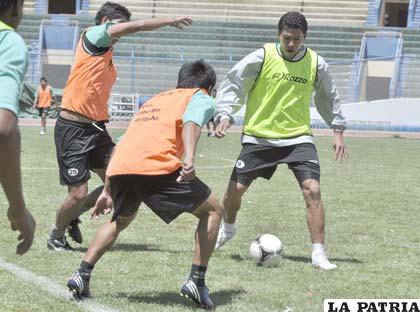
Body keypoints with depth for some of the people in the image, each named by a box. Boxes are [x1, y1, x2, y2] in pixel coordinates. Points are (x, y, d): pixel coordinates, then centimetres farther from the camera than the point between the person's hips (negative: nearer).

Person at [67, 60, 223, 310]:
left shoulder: (155, 100, 37)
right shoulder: (201, 98, 18)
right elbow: (190, 122, -8)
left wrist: (108, 192, 36)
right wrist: (189, 158, -25)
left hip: (119, 167, 6)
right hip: (156, 167, -6)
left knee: (120, 220, 34)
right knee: (213, 210, 11)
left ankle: (82, 275, 21)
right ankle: (197, 281, 3)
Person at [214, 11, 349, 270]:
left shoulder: (316, 64, -2)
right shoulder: (261, 57, -10)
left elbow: (328, 97, 15)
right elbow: (232, 84, -3)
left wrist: (338, 131, 15)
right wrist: (225, 115, -16)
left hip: (298, 137, 0)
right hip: (259, 136, 0)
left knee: (312, 189, -17)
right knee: (235, 189, 1)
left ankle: (319, 254, -12)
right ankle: (227, 229, 36)